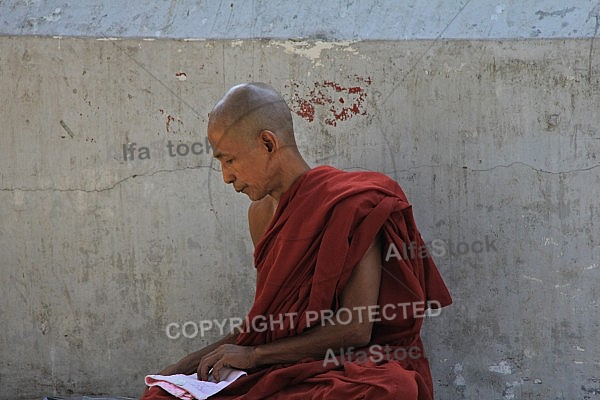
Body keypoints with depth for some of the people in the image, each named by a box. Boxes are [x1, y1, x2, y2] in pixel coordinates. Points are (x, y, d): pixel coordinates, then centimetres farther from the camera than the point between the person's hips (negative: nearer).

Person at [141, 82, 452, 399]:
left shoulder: (351, 206, -13)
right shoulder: (262, 213, 10)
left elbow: (355, 328, -16)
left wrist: (254, 354, -13)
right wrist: (192, 363, 5)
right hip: (286, 370, 6)